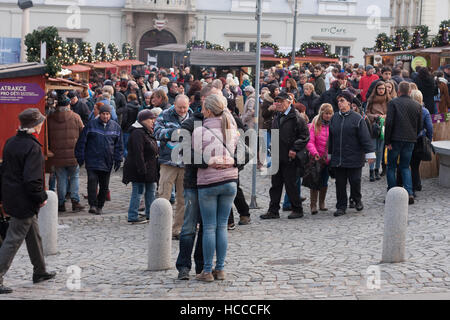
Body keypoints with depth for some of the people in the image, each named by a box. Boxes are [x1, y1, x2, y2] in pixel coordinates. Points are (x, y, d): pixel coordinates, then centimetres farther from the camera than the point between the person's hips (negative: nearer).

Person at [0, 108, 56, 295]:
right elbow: (32, 179, -26)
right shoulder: (33, 147, -21)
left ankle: (40, 272, 35)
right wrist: (41, 198, -12)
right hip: (24, 202, -10)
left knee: (33, 234, 22)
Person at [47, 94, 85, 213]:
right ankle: (75, 201, 6)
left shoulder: (50, 119, 1)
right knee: (74, 177, 12)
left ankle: (61, 204, 12)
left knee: (61, 179, 10)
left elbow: (47, 137, 6)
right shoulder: (75, 117, -4)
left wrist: (50, 149, 18)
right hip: (73, 154, -1)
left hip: (57, 155, 1)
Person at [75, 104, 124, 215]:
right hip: (92, 161, -3)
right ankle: (92, 205, -13)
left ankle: (100, 206, 19)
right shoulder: (91, 125, 0)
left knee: (104, 186, 7)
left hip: (107, 162, 3)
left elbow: (119, 145, 12)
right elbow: (82, 142, 3)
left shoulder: (115, 127, 7)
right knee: (92, 181, -16)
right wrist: (80, 158, 0)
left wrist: (118, 160, 5)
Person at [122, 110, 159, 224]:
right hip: (139, 169, -11)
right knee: (138, 191, -6)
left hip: (149, 169, 11)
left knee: (151, 189, 14)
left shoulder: (147, 132, 17)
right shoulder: (137, 133, -17)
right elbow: (138, 153, -24)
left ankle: (150, 214, 22)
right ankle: (133, 217, -1)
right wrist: (142, 170, -27)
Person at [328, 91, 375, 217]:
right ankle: (341, 207, 14)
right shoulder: (334, 118, 9)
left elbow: (365, 137, -6)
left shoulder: (357, 118, -5)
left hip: (354, 158, -4)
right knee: (340, 183, 6)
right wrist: (329, 154, 19)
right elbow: (330, 138, 17)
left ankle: (356, 199, 28)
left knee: (355, 181, 0)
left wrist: (370, 154, -9)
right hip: (337, 158, 4)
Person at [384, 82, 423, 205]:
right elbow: (420, 126, 8)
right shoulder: (417, 105, 6)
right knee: (405, 167, 13)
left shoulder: (393, 103, -6)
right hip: (411, 139, 4)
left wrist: (387, 141, -8)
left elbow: (389, 122, -12)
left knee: (391, 167, 8)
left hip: (396, 139, -3)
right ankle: (409, 193, -2)